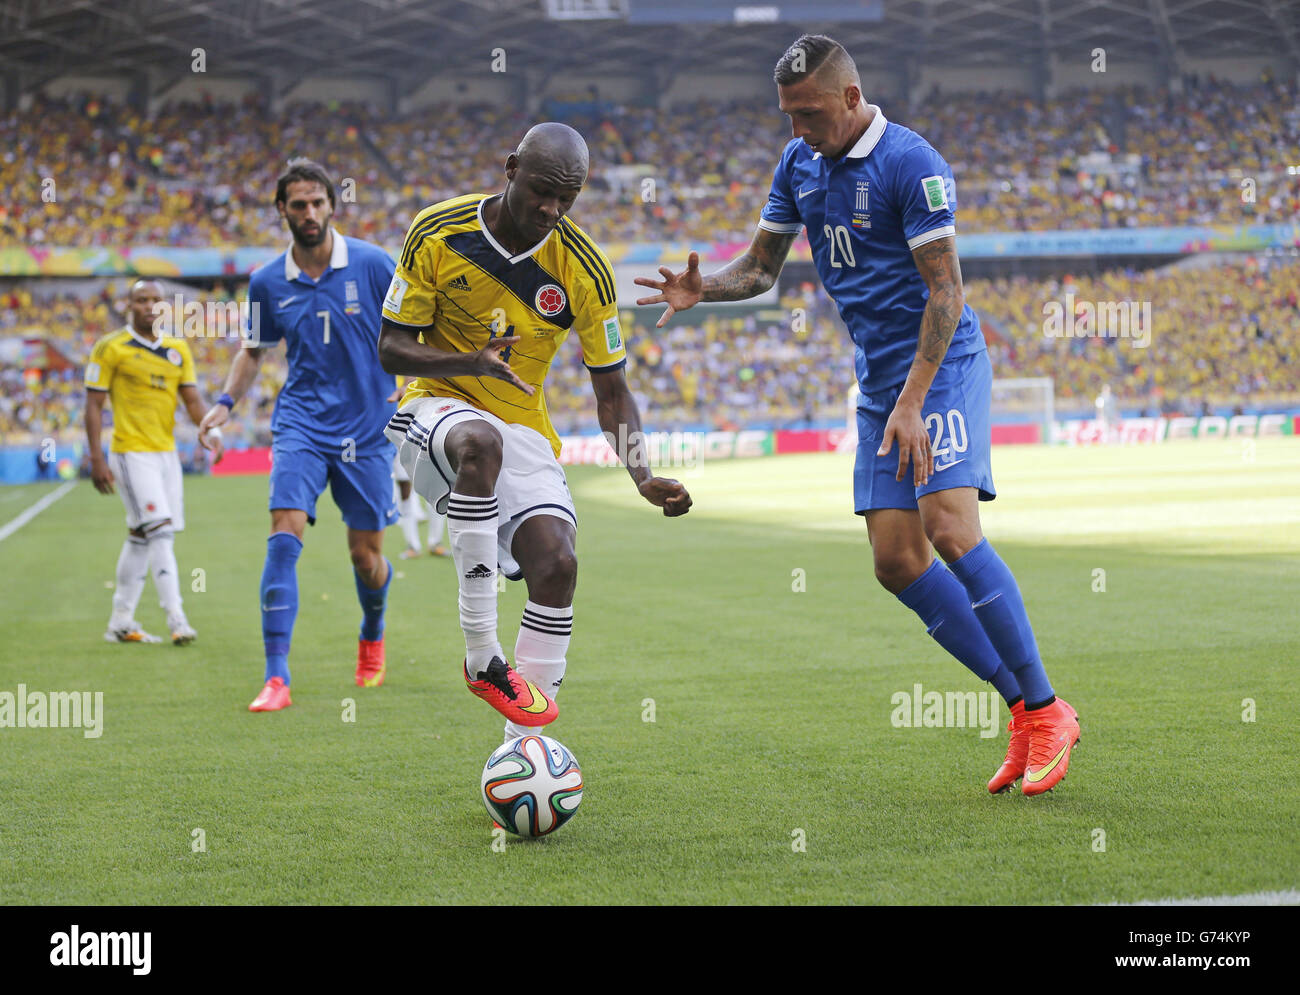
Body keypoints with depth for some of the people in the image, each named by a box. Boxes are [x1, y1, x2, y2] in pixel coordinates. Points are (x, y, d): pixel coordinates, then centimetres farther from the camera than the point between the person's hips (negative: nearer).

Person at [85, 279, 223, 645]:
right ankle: (176, 619, -17)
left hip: (166, 453, 6)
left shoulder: (178, 349, 11)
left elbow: (191, 399, 10)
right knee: (160, 532, -16)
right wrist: (97, 459, -11)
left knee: (140, 538, 10)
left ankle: (120, 622, 18)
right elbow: (94, 405, -5)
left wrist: (210, 431, -10)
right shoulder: (110, 348, -5)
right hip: (132, 452, -6)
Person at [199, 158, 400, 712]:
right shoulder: (268, 283, 2)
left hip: (367, 428, -1)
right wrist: (227, 402, 4)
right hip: (301, 423, 1)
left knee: (365, 558, 5)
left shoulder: (372, 264, -5)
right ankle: (276, 678, -17)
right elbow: (254, 349, 17)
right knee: (284, 537, -18)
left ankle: (373, 633, 41)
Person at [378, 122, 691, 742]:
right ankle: (482, 659, -33)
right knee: (481, 441, -39)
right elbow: (391, 348, -6)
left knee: (556, 563, -21)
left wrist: (644, 477, -17)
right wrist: (470, 362, -26)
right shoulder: (437, 233, -11)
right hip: (436, 408, -2)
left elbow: (611, 392, -1)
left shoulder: (584, 269, -8)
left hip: (522, 427, 2)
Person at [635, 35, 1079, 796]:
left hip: (941, 367, -8)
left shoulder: (911, 164, -15)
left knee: (951, 530, -22)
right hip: (878, 380, 8)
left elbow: (946, 290, -17)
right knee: (897, 561, -1)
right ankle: (1022, 705, 8)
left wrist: (911, 402, -24)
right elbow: (761, 268, 16)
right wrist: (704, 289, -6)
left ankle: (1048, 713, -12)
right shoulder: (799, 164, 9)